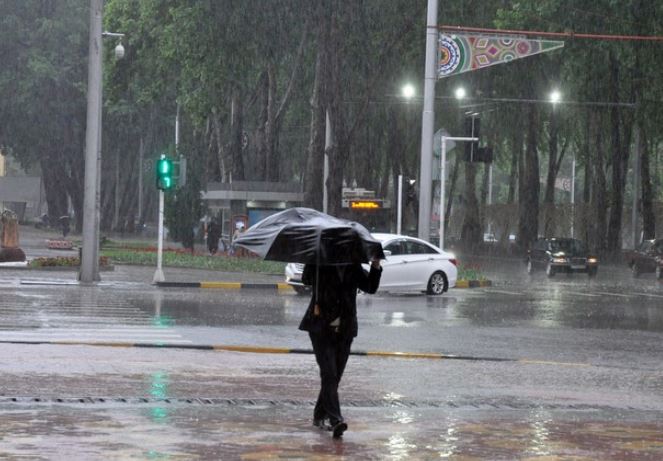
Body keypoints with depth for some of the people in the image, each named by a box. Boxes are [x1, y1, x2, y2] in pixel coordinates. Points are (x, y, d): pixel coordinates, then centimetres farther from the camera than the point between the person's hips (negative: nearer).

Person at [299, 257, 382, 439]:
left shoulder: (354, 268, 7)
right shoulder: (321, 265, -2)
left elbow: (370, 287, -3)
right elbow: (306, 279, -19)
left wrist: (375, 267, -16)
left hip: (345, 331, 4)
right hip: (321, 329, -4)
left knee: (334, 376, 9)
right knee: (329, 374, -14)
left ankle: (319, 416, 24)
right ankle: (335, 419, -23)